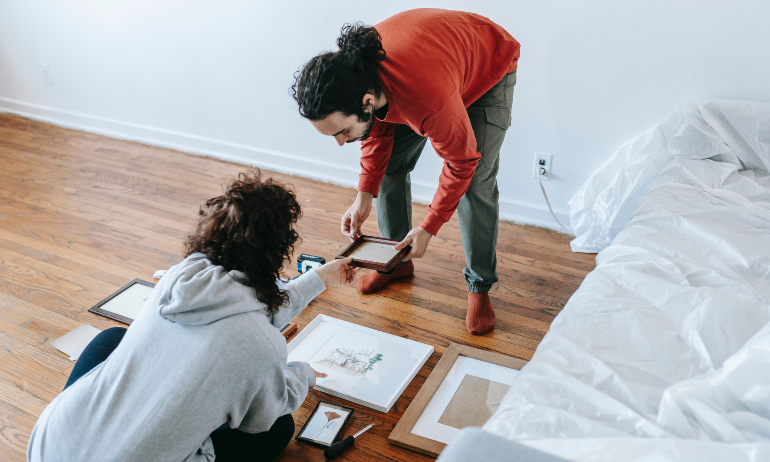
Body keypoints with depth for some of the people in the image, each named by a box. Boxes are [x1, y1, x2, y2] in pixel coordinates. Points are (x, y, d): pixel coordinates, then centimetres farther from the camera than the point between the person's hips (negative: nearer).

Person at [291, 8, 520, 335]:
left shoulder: (430, 101, -48)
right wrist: (364, 195, -16)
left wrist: (429, 227, -22)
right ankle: (398, 261, 21)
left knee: (475, 184, -16)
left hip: (487, 72, -5)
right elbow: (377, 132, -8)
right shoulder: (348, 77, -28)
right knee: (388, 167, 2)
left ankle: (479, 287, 3)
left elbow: (461, 162, -28)